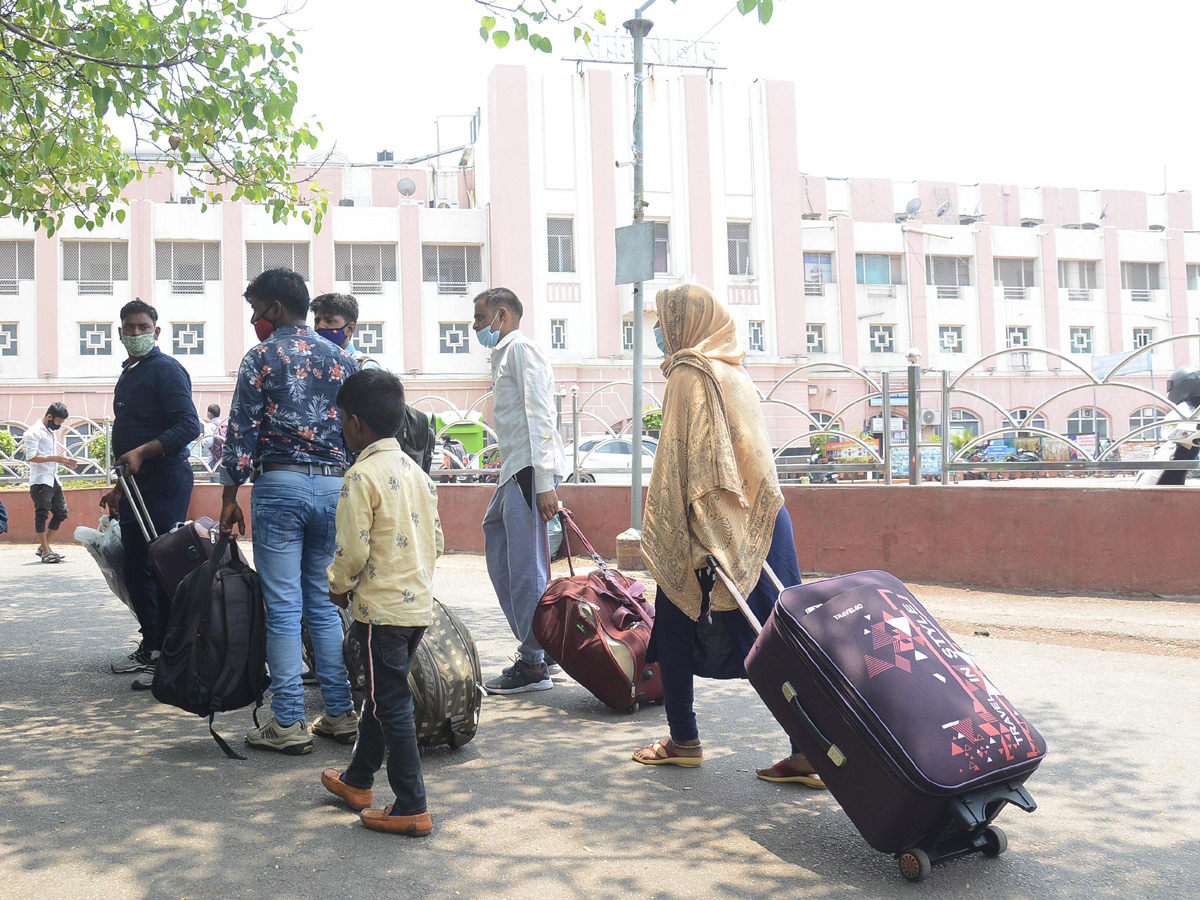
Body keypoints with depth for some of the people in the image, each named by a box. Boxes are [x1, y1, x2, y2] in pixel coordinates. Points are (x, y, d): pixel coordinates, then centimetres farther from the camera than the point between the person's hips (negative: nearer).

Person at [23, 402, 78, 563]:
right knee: (42, 514, -4)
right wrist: (55, 458, -22)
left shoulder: (51, 433, 20)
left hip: (53, 479, 9)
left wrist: (65, 461, 11)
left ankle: (43, 547, 17)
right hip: (40, 480, -9)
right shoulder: (34, 432, -8)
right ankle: (45, 552, -1)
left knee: (61, 513, 8)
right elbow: (31, 457, -18)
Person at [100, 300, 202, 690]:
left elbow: (189, 426, -18)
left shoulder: (166, 369, -7)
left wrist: (142, 453, -25)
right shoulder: (127, 375, 21)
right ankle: (150, 647, 22)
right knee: (136, 568, 12)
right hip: (136, 484, 9)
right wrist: (120, 487, 26)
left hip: (165, 483, -9)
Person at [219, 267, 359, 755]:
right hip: (335, 485, 5)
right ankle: (340, 713, 14)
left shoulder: (262, 357, -1)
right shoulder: (341, 359, 12)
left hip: (280, 484, -5)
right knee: (325, 604, 12)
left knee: (283, 609, -1)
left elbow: (241, 433, -4)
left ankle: (287, 723, 3)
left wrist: (230, 497, 1)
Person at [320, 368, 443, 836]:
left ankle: (411, 807, 5)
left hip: (382, 608, -8)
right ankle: (358, 780, 38)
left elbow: (352, 550, -18)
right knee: (381, 695, 21)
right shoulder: (417, 472, 9)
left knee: (392, 706, 0)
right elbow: (436, 540, 12)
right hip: (419, 601, 9)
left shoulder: (363, 475, -16)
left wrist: (339, 587, -1)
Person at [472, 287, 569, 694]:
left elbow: (539, 416, -16)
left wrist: (543, 482, -22)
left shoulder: (521, 348, -6)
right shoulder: (502, 355, 24)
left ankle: (533, 665, 2)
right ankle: (532, 649, 23)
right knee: (501, 564, 14)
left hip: (530, 471, -10)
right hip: (512, 472, 10)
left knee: (526, 570, -6)